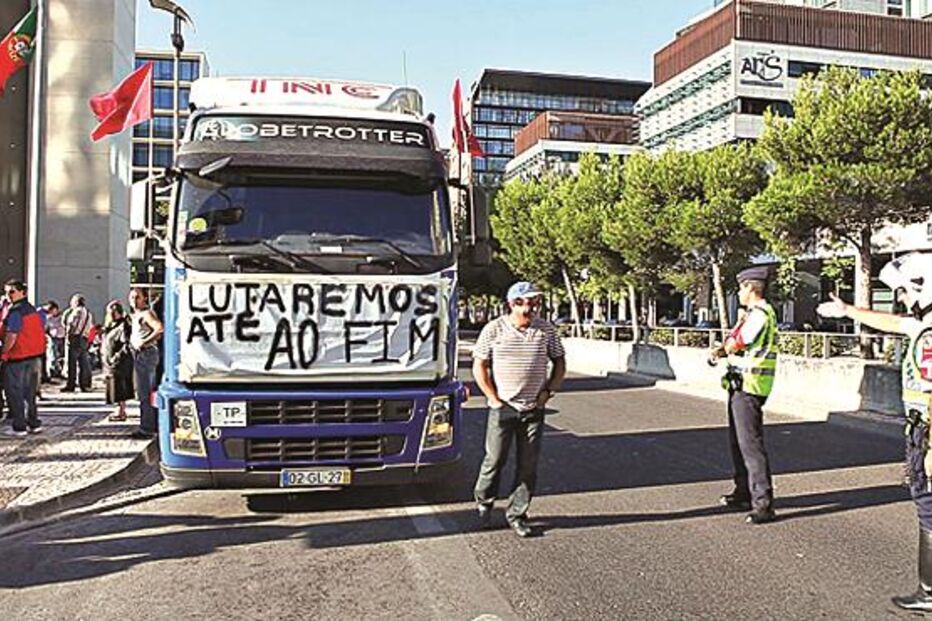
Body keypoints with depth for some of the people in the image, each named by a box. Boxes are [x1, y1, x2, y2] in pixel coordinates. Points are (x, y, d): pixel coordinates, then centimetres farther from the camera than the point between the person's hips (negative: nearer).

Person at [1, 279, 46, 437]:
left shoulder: (15, 311, -15)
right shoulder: (32, 309, 12)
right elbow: (40, 332, 15)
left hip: (18, 357, -8)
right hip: (34, 355, 8)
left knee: (14, 392, 1)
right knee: (29, 392, 15)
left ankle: (19, 427, 3)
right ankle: (34, 424, 18)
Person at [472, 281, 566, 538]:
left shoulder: (546, 330, 3)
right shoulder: (494, 329, -4)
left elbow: (559, 364, 12)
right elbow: (479, 367, -2)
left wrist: (548, 391, 1)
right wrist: (493, 399, -6)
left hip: (533, 410, 2)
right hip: (502, 408, -2)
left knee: (528, 466, 5)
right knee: (494, 460, 3)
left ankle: (516, 514, 19)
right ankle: (483, 503, 28)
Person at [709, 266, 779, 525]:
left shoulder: (760, 314, -15)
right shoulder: (751, 313, 18)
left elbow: (735, 344, -16)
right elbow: (733, 344, 15)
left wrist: (723, 348, 6)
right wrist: (721, 350, -5)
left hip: (749, 387, -11)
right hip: (740, 386, 11)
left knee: (751, 444, -11)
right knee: (737, 442, 18)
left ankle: (764, 504, -9)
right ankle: (744, 493, 29)